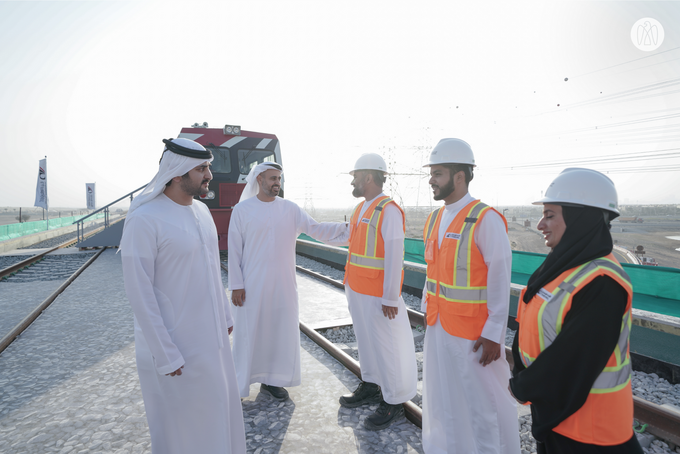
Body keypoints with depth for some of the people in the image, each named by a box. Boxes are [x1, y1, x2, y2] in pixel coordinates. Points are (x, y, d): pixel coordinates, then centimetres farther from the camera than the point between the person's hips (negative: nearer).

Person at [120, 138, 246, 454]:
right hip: (173, 341, -7)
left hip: (209, 334, 7)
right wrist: (165, 354, -17)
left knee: (215, 405, 22)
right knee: (177, 420, 11)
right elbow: (139, 292, -19)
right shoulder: (144, 220, -21)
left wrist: (224, 315, 15)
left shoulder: (202, 211, 3)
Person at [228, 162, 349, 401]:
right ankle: (238, 384, 21)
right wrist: (236, 285, -7)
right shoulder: (242, 209, -4)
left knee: (281, 330, 11)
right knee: (248, 333, 4)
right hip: (252, 285, -3)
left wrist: (344, 227, -22)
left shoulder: (290, 208, 3)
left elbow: (316, 229, -7)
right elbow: (234, 250, -4)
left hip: (283, 283, 3)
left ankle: (271, 380, 29)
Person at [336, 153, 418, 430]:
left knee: (386, 347, 4)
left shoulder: (388, 210, -17)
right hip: (357, 291, 9)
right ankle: (370, 387, 39)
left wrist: (390, 298, -20)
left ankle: (393, 402, 22)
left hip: (378, 295, -8)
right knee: (365, 341, 20)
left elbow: (394, 257, -20)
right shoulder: (360, 209, 10)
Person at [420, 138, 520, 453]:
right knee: (443, 399, 20)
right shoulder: (434, 220, 7)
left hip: (474, 332, -7)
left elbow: (500, 280, -15)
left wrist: (493, 334, -15)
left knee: (482, 404, 9)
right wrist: (428, 311, 12)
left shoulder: (486, 220, -16)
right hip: (438, 327, 7)